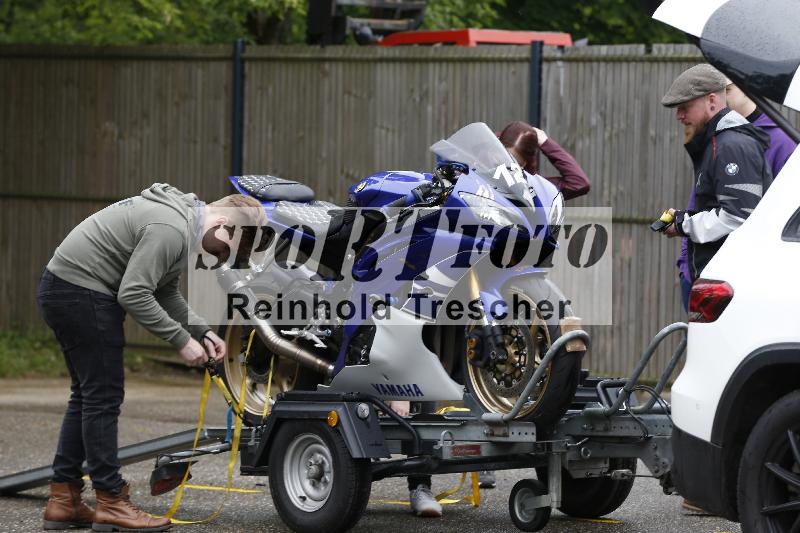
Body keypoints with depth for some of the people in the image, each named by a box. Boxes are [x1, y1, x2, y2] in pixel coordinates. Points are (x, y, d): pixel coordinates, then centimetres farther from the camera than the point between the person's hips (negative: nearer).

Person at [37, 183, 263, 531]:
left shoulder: (184, 215, 12)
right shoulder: (172, 229, -22)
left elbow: (164, 292, 18)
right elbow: (133, 294, -24)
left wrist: (203, 332, 7)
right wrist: (182, 340, -17)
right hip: (81, 292, -11)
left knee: (88, 396, 15)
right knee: (103, 398, -5)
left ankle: (63, 500, 17)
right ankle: (112, 505, 0)